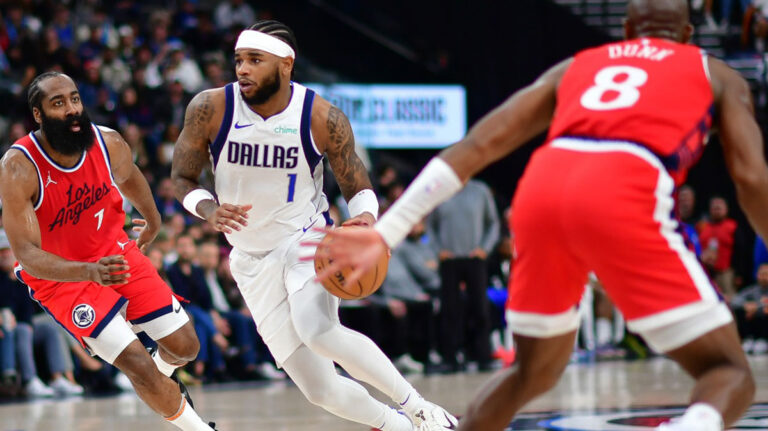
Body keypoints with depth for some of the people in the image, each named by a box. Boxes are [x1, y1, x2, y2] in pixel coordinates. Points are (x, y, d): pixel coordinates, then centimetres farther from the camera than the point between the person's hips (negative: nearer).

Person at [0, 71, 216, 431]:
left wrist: (153, 222, 29)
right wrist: (89, 272, -48)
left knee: (184, 346, 7)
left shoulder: (109, 144, -15)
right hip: (59, 276, -5)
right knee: (139, 366, -16)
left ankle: (161, 375, 45)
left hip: (113, 253, 5)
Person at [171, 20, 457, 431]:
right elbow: (181, 179, -1)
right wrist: (210, 210, -23)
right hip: (253, 258, 3)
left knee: (317, 331, -35)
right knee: (320, 390, -3)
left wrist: (365, 218, -27)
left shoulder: (324, 118, -15)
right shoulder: (210, 109, -13)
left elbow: (358, 186, -3)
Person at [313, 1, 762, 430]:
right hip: (623, 198, -4)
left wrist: (385, 233, 16)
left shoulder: (574, 67, 34)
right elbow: (752, 178, 13)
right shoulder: (717, 74, 28)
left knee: (534, 372, 28)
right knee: (730, 372, 1)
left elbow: (478, 145, 22)